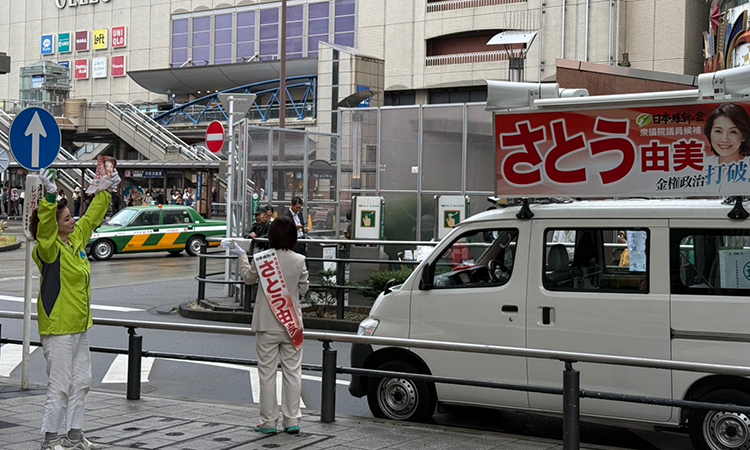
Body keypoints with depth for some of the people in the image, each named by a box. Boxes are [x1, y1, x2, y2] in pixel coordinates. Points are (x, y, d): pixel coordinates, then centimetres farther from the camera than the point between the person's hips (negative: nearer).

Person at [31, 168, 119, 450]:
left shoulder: (76, 239, 7)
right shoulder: (48, 249, -15)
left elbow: (93, 216, 21)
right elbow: (45, 228, -35)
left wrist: (107, 190, 24)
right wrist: (50, 198, -48)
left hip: (79, 326, 9)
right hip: (58, 328, -9)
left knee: (81, 382, 15)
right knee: (60, 386, -3)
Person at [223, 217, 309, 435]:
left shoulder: (261, 259, -10)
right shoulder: (299, 260, -6)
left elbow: (248, 278, 9)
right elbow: (303, 288, 5)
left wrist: (241, 255, 21)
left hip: (268, 325, -1)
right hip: (292, 324, 2)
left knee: (267, 372, 6)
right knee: (292, 371, 8)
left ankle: (268, 421, 10)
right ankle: (292, 420, 11)